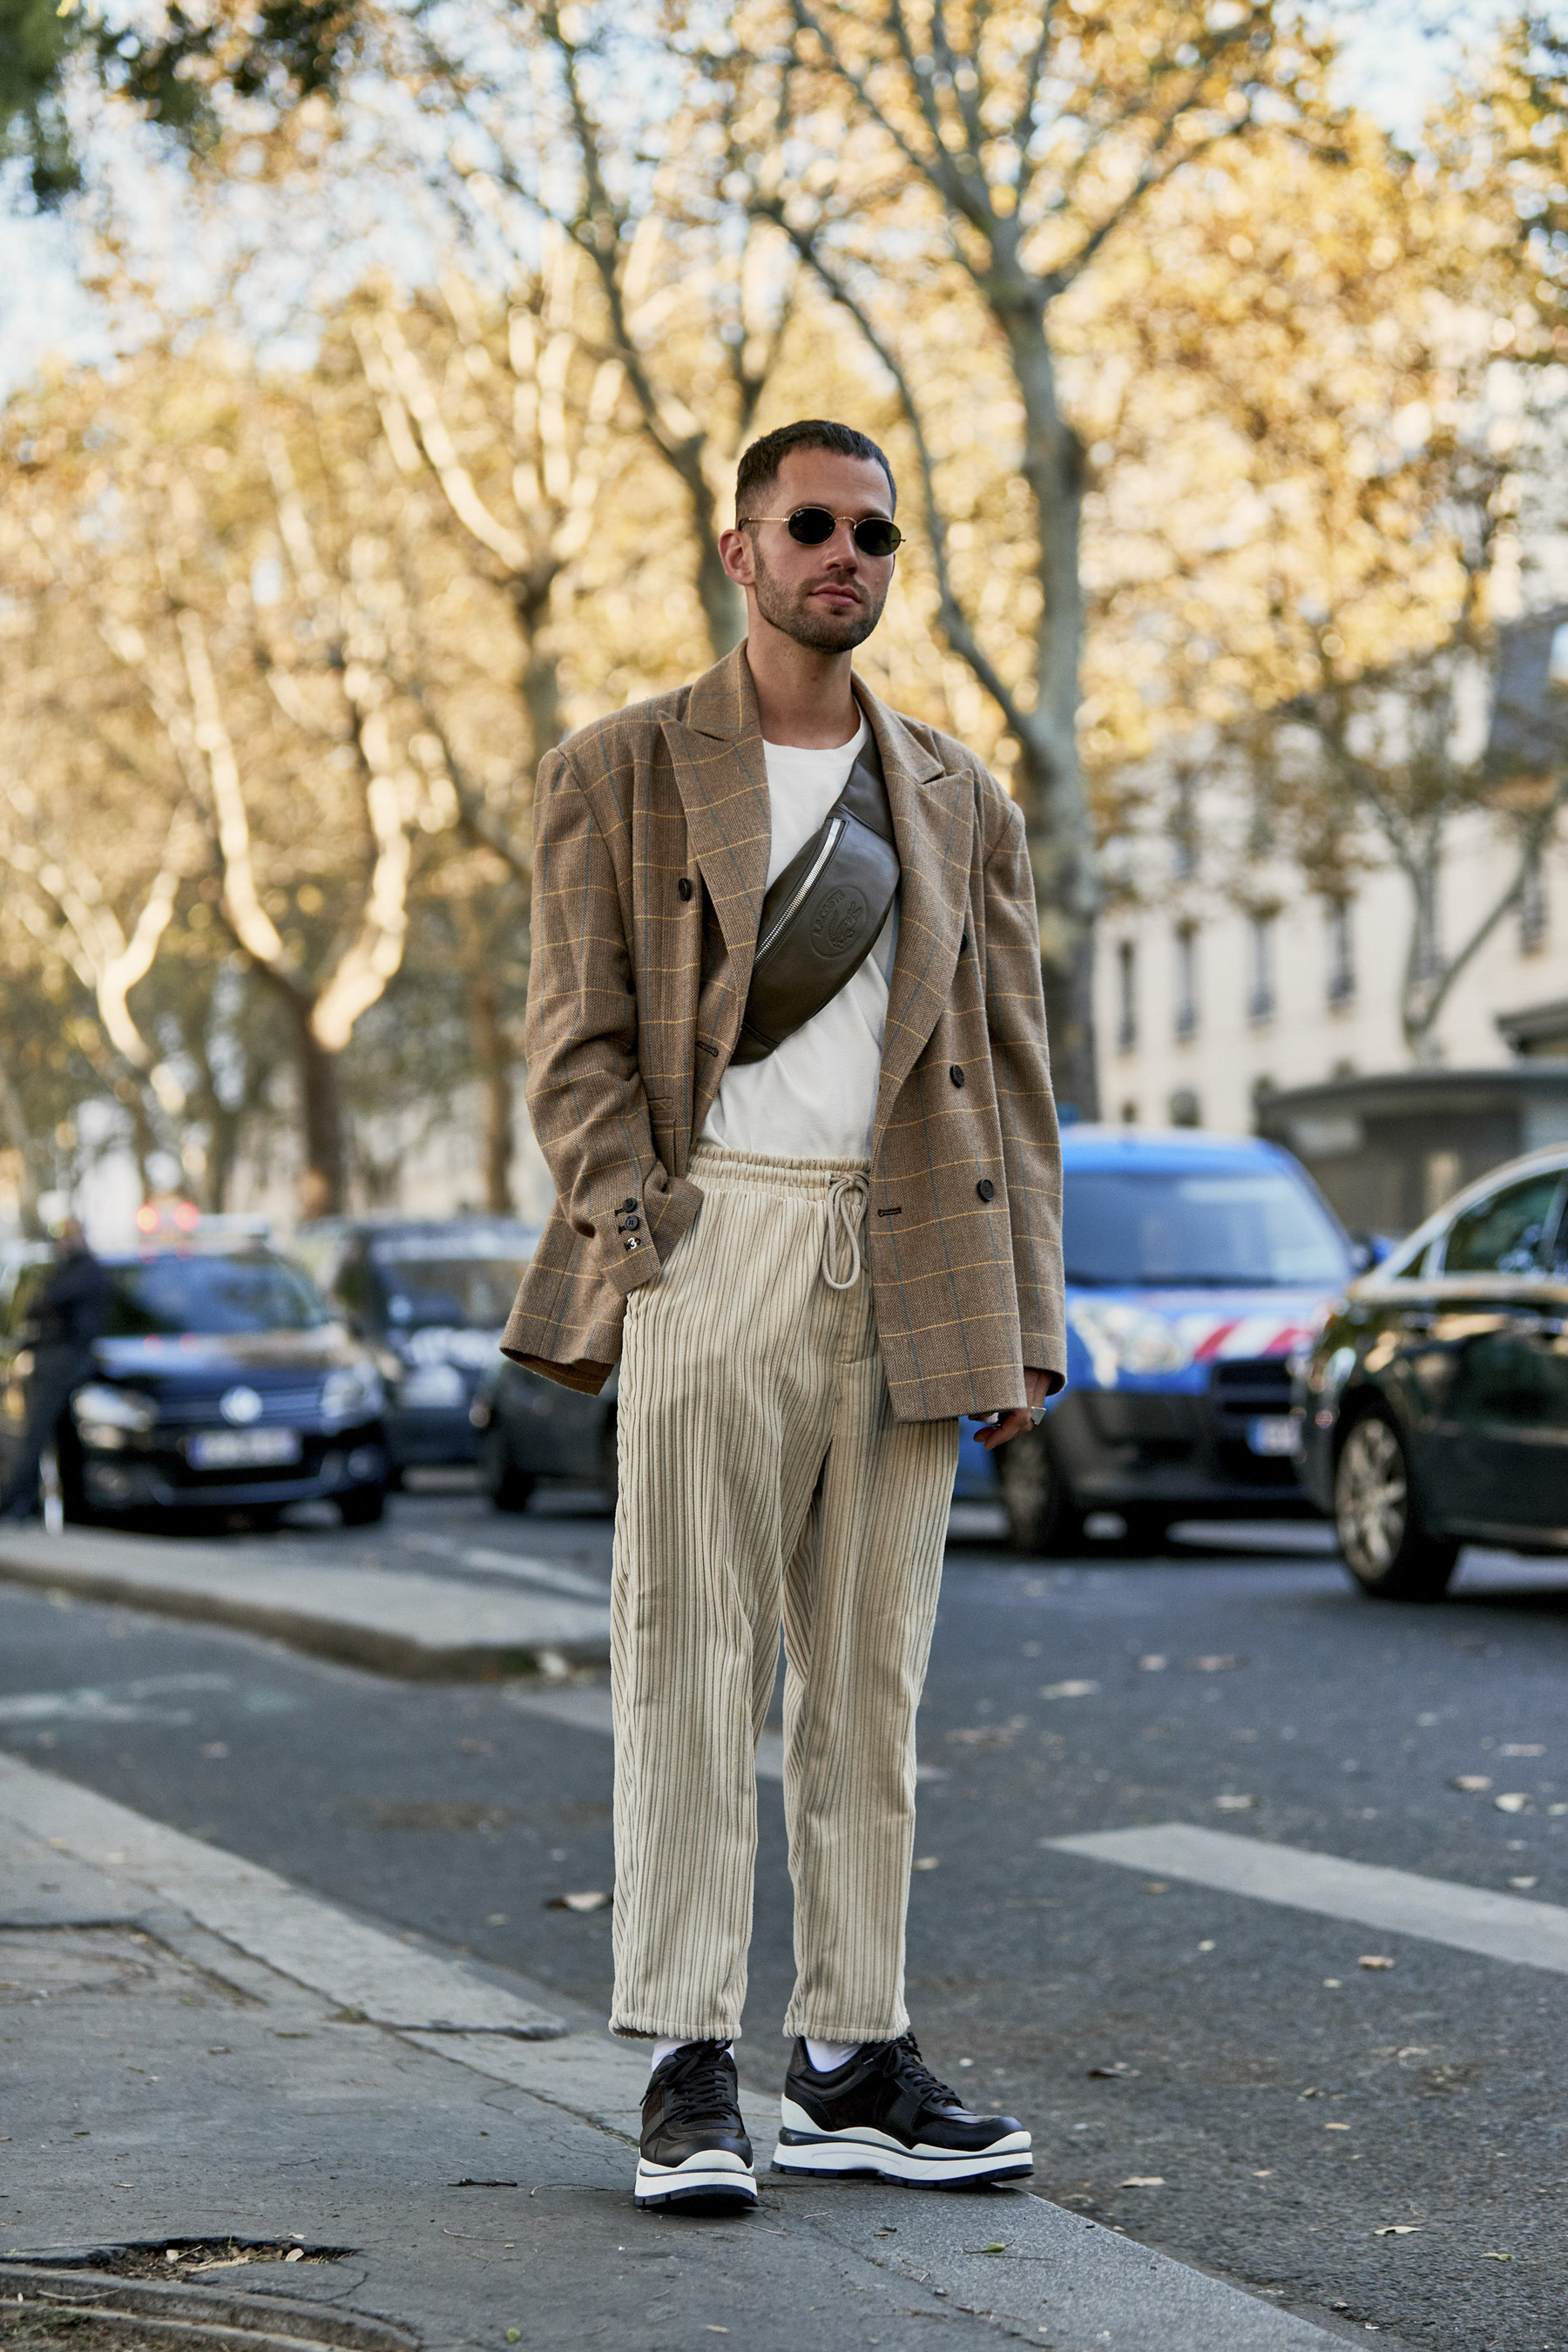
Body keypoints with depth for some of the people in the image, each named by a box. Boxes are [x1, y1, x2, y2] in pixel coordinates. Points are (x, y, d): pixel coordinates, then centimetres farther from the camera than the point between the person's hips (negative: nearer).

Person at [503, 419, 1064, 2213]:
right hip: (715, 1250, -3)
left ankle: (854, 2062, 12)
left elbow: (1010, 1070, 14)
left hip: (909, 1273, 4)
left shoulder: (959, 803, 17)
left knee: (872, 1681, 6)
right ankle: (688, 2072, -1)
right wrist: (647, 1241, -11)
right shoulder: (617, 777, 7)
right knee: (691, 1670, -5)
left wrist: (1027, 1320, 6)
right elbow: (574, 1047, 1)